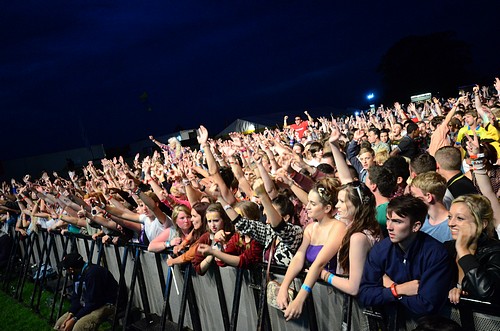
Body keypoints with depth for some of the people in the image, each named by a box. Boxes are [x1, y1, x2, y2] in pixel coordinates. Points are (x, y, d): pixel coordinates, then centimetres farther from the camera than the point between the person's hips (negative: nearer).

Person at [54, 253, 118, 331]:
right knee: (60, 324, 0)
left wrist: (74, 319, -21)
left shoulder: (92, 274, -27)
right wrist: (70, 314, -11)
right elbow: (76, 298, 6)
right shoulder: (78, 274, 2)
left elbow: (93, 303, -26)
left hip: (106, 305, -9)